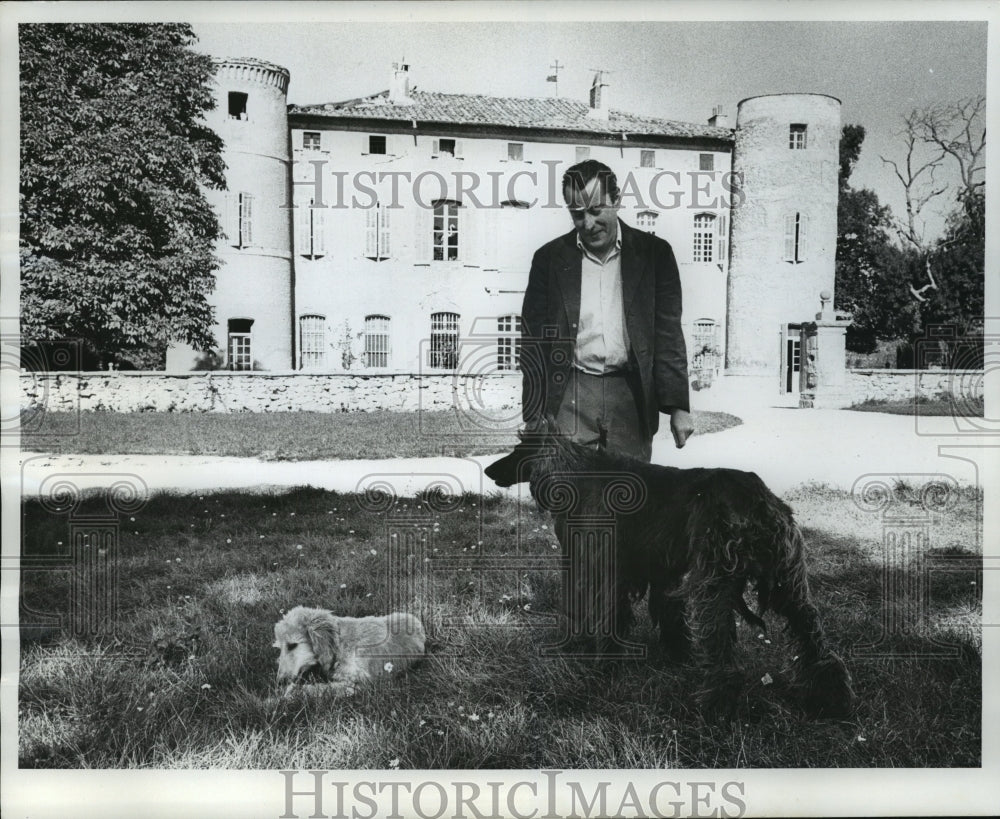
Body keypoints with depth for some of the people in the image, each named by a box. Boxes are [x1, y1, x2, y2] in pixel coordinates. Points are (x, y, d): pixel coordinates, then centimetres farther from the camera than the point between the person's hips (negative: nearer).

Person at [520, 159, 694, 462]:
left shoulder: (654, 253, 5)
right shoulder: (549, 258, 5)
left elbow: (669, 335, 4)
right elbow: (533, 344, 6)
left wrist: (678, 406, -2)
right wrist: (533, 419, 2)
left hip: (632, 397, 0)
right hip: (570, 398, 0)